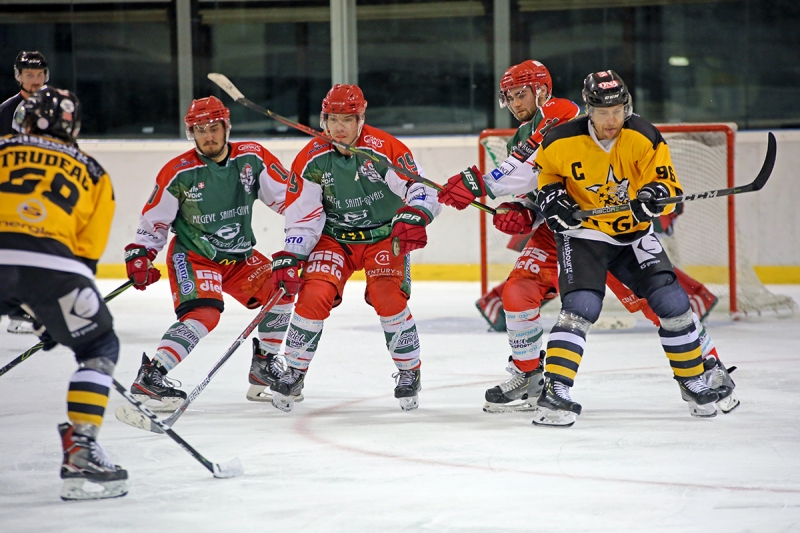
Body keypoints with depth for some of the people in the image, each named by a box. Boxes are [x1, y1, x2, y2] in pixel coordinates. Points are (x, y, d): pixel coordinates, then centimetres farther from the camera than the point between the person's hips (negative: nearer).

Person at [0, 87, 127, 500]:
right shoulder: (92, 174, 26)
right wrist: (58, 316, 29)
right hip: (52, 261, -1)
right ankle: (80, 451, 4)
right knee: (99, 349, 19)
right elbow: (87, 253, 21)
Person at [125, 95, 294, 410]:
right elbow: (154, 220, -4)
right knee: (203, 313, -26)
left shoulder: (253, 158, -7)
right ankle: (149, 377, -31)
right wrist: (139, 255, -15)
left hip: (240, 257, 5)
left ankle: (264, 368, 14)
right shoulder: (178, 172, -13)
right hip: (192, 256, -5)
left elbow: (286, 195, 0)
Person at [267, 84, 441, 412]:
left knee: (388, 299, -20)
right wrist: (288, 259, -16)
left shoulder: (384, 149, -18)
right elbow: (302, 218, -6)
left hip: (384, 236, -2)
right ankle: (294, 373, -1)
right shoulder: (310, 161, -9)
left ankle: (410, 372, 2)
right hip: (335, 238, 2)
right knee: (314, 295, -17)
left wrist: (414, 217, -38)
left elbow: (422, 187, -18)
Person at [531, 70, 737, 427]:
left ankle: (696, 381, 17)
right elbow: (546, 169, 7)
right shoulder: (561, 142, -16)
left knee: (672, 303, -1)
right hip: (583, 232, -3)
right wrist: (551, 194, -11)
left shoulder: (644, 138, -14)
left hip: (633, 232, 3)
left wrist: (654, 196, -33)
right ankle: (554, 390, -22)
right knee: (580, 307, -23)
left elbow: (667, 185, -12)